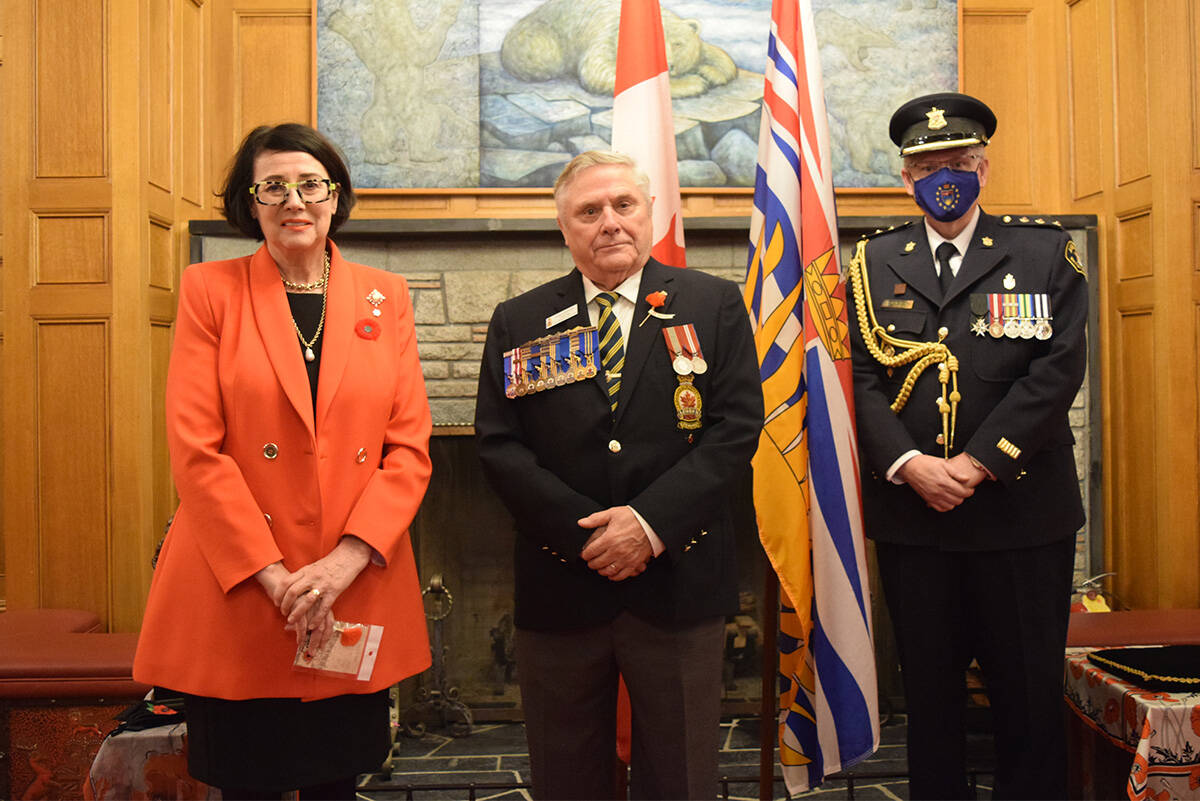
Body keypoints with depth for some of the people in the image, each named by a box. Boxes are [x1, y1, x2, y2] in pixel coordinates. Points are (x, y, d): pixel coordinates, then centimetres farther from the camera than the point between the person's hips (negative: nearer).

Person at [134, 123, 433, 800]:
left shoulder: (386, 297, 7)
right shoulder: (209, 291, 2)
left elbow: (411, 446, 2)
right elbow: (195, 450, -6)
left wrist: (344, 561, -10)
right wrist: (274, 577, -13)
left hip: (357, 598, 2)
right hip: (236, 594, -2)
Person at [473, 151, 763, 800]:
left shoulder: (714, 305, 2)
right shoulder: (519, 322, 5)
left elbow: (737, 425, -5)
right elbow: (498, 444, 0)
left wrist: (652, 521, -15)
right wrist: (580, 529, -13)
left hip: (679, 582, -1)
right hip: (560, 586, 1)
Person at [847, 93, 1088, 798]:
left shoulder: (1045, 251, 4)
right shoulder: (874, 263, 9)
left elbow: (1057, 370, -6)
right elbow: (861, 378, 1)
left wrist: (977, 464, -14)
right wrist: (910, 465, -13)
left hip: (1020, 510, -1)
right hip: (911, 515, 2)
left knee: (1030, 693, 7)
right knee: (929, 690, 12)